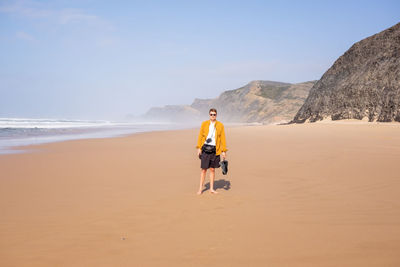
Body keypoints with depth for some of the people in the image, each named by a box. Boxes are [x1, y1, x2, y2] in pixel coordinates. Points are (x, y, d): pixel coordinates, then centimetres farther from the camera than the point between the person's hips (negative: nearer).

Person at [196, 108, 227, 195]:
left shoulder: (220, 125, 4)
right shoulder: (204, 124, 4)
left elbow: (223, 138, 4)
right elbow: (200, 136, 5)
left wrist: (224, 151, 0)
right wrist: (199, 148, -1)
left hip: (215, 150, 1)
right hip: (205, 149, -1)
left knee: (212, 169, 7)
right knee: (204, 169, 1)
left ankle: (211, 189, 16)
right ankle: (200, 188, 11)